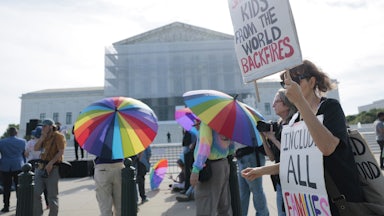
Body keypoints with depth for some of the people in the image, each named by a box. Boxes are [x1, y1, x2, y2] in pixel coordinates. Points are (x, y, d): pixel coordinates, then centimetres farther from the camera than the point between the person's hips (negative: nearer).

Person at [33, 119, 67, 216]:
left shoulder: (58, 136, -7)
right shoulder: (44, 137, 17)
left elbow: (61, 152, -15)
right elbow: (36, 148, 7)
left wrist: (51, 163, -23)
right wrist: (42, 137, -2)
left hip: (52, 168, -7)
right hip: (41, 167, 7)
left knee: (52, 195, 2)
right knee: (35, 193, 6)